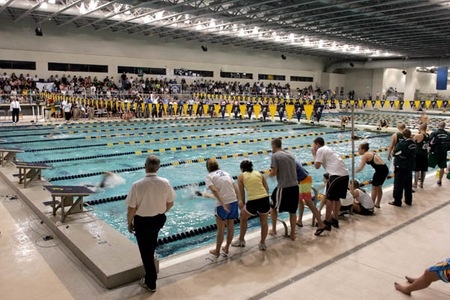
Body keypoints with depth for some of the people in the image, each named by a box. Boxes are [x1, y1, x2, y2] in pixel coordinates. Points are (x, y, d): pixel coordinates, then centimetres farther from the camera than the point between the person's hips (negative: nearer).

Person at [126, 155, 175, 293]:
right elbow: (170, 203, -1)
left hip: (142, 222, -4)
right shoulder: (165, 183, -14)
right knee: (151, 244, 32)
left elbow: (131, 209, -17)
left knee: (146, 251, 13)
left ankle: (150, 283, 28)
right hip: (159, 219, 5)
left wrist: (129, 223, 1)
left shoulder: (137, 185, -24)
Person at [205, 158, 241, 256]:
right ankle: (226, 248, 36)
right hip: (234, 202, 5)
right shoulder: (226, 173, 16)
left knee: (221, 229, 11)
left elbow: (214, 190, -16)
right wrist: (239, 201, 10)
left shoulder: (209, 177, 1)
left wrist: (223, 204, -19)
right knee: (230, 227, 19)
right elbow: (236, 188, 9)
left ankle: (217, 251, 27)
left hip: (222, 205, -5)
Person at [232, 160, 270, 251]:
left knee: (243, 218, 27)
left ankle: (241, 241, 37)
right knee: (264, 223, 25)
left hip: (252, 202, -2)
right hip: (265, 199, 2)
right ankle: (262, 243, 36)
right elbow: (267, 188, 10)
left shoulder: (241, 176, 10)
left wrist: (243, 203, 23)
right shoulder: (259, 174, 16)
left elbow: (242, 193, 11)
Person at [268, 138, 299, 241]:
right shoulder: (290, 155, 12)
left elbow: (274, 172, -14)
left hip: (283, 187, -5)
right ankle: (293, 234, 22)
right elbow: (292, 170, 14)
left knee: (273, 207, 18)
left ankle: (273, 230, 27)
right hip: (295, 186, 6)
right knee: (293, 211, 15)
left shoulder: (275, 155, -7)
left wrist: (269, 175, 8)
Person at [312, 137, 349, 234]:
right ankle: (335, 220, 27)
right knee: (336, 198, 18)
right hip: (345, 174, 9)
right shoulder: (327, 149, 26)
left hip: (337, 175, -9)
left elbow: (317, 166, -4)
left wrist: (314, 155, 9)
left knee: (330, 199, -3)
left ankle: (327, 223, -1)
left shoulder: (320, 150, -1)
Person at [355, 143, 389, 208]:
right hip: (385, 169, 8)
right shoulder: (371, 152, 17)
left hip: (380, 170, -8)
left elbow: (360, 168, -12)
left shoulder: (365, 155, -7)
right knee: (379, 187, 20)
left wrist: (353, 172, 2)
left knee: (374, 188, 7)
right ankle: (377, 204, 31)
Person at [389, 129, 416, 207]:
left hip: (400, 167, -6)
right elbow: (414, 154, 7)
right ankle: (408, 200, 27)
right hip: (409, 166, 6)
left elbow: (395, 153, -13)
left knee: (398, 185, 3)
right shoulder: (413, 143, -1)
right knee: (408, 184, 17)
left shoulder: (401, 144, -19)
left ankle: (397, 201, 9)